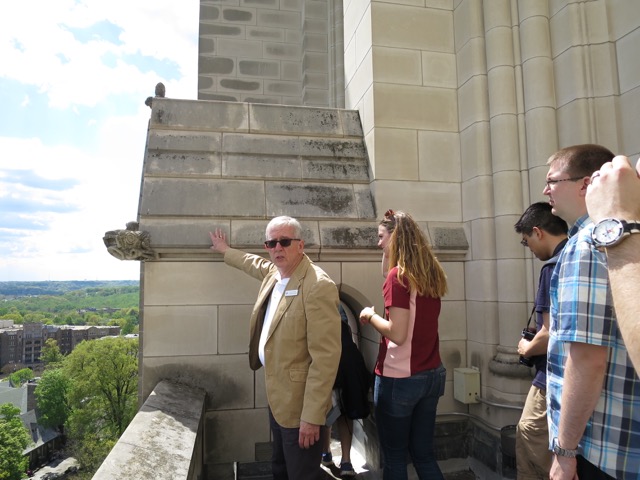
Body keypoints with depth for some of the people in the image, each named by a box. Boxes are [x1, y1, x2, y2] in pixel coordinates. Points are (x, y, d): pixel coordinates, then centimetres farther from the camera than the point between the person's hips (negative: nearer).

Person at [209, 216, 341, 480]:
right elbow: (255, 264, 29)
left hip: (299, 403, -8)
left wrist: (312, 417, -24)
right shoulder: (273, 272, 3)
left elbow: (325, 357, -26)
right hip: (276, 395, 9)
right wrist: (226, 251, 41)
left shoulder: (319, 286, -24)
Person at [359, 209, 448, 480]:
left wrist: (371, 316, -6)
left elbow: (397, 333, -21)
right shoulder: (431, 274, 6)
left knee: (394, 456, 10)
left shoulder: (398, 275, -16)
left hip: (400, 378, -7)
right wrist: (380, 318, 11)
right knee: (423, 453, 19)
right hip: (432, 374, 7)